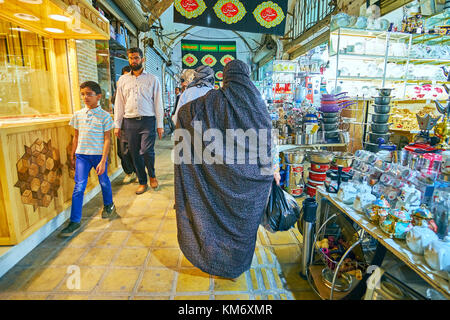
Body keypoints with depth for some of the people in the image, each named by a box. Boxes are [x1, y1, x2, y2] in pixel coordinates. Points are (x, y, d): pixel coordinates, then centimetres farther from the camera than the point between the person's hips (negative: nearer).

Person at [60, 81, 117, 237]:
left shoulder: (104, 116, -7)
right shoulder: (78, 115, 4)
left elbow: (107, 139, -8)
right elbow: (76, 137, 13)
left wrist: (103, 161, -13)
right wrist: (72, 155, 15)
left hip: (99, 155, -2)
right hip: (81, 155, 3)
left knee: (104, 182, 15)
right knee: (79, 187, -2)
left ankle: (108, 205, 42)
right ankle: (74, 221, 5)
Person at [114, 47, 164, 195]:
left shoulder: (152, 79, 8)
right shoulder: (123, 80, 14)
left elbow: (158, 103, 5)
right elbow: (119, 103, 13)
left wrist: (160, 124, -1)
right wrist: (117, 125, 7)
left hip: (148, 121, -3)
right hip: (129, 122, 3)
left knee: (147, 151, -15)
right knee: (135, 154, 4)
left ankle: (152, 175, 13)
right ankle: (142, 182, 19)